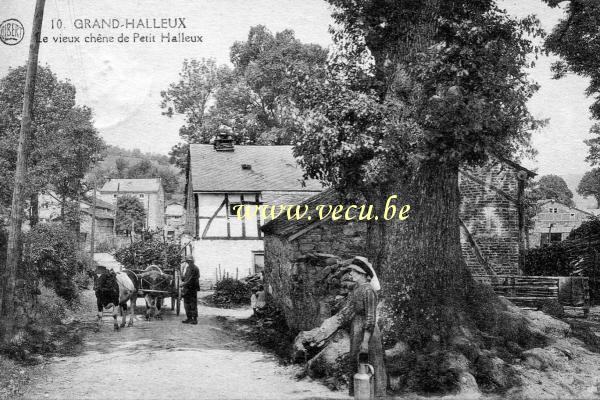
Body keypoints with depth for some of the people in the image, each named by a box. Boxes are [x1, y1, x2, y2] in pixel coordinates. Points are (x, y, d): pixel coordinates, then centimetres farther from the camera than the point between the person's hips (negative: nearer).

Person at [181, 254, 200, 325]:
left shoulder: (195, 268, -10)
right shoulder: (187, 268, 16)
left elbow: (193, 279, -16)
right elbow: (184, 277, 23)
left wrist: (184, 283, -14)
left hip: (192, 289, -9)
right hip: (186, 289, 9)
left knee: (193, 304, -6)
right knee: (187, 304, 11)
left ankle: (195, 319, -3)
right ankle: (189, 318, 19)